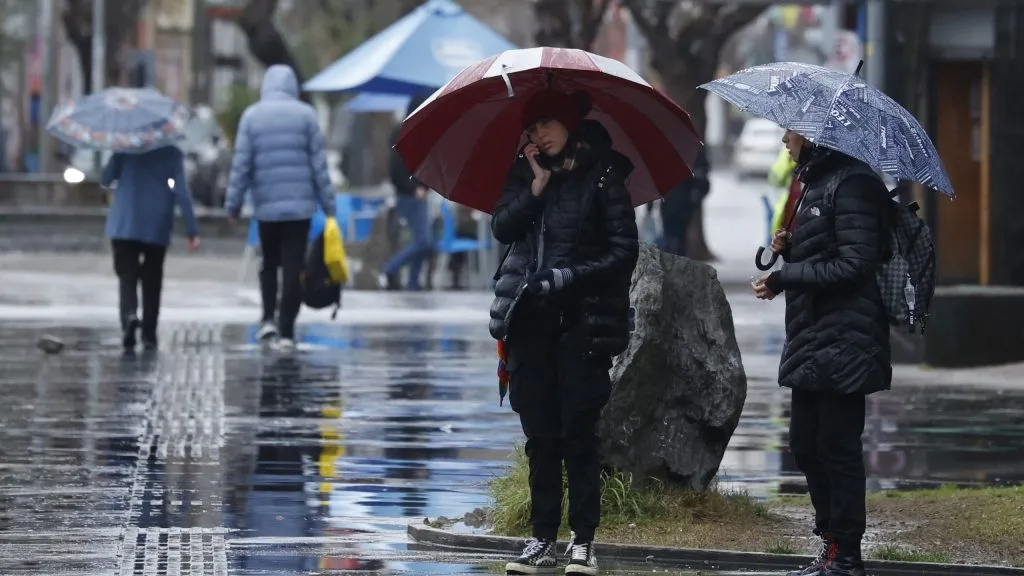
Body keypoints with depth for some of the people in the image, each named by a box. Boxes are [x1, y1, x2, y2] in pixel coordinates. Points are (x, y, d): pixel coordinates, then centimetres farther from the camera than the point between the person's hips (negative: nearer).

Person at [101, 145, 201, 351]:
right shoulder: (172, 153, -3)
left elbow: (105, 179, 1)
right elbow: (182, 192, -8)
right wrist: (192, 230, -6)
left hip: (125, 226, -1)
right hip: (157, 228, 1)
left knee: (127, 276, 0)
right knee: (152, 281, 13)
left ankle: (129, 315, -29)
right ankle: (149, 335, 13)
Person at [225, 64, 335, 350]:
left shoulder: (252, 116, 0)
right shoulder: (305, 115, -1)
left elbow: (241, 165, -2)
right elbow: (319, 163, -1)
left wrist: (233, 204, 4)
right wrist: (328, 204, 4)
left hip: (266, 206, 1)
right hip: (300, 205, -1)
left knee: (269, 263, 18)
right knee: (293, 268, 1)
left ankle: (268, 318, 2)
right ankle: (287, 331, -3)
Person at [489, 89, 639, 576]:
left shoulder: (602, 176, -1)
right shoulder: (526, 174, 12)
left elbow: (624, 251, -5)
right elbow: (502, 228, -1)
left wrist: (568, 277, -14)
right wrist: (537, 187, -11)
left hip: (582, 321, -4)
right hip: (531, 320, 4)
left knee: (578, 433, -6)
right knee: (540, 435, 6)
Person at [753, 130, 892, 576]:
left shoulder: (850, 183, -13)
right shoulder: (816, 182, 18)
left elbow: (855, 264, -19)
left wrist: (784, 279, -15)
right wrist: (790, 249, 3)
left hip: (842, 341, -10)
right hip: (813, 340, 10)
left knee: (837, 447, -5)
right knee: (805, 444, 12)